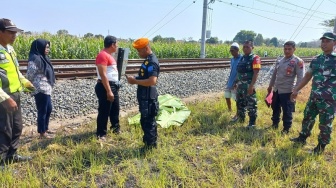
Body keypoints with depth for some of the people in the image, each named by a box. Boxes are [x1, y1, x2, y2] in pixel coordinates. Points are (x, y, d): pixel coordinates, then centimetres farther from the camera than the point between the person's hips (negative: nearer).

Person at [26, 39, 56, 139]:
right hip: (41, 90, -10)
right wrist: (32, 88, -8)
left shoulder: (43, 58, 12)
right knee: (42, 111, 1)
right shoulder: (35, 59, -17)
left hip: (46, 89, 10)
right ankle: (42, 133, 14)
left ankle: (46, 128, 34)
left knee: (49, 109, 19)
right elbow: (30, 76, -17)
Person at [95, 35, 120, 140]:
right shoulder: (103, 55, -17)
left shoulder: (109, 55, 14)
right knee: (104, 111, -1)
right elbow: (103, 75, -24)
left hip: (113, 86, 10)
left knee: (115, 109, 22)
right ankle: (101, 134, 12)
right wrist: (108, 91, -26)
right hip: (105, 87, -10)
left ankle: (116, 128, 40)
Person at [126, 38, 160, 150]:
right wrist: (135, 79, 8)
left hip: (148, 98, -10)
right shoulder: (148, 60, 13)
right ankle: (152, 144, 31)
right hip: (146, 97, 10)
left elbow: (152, 81, -29)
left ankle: (149, 147, 12)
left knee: (148, 122, 0)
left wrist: (135, 81, -21)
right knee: (149, 121, 18)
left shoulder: (152, 62, -19)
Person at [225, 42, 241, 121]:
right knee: (227, 97, 15)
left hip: (236, 83, -8)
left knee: (237, 99, 1)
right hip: (229, 82, 8)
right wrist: (228, 80, 16)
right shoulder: (232, 59, 8)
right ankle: (229, 110, 37)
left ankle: (237, 114, 17)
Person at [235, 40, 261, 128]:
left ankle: (252, 122, 8)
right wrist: (236, 82, 18)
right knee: (239, 102, 17)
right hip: (240, 84, 8)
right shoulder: (242, 58, 14)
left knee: (251, 104, -1)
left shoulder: (255, 58, -9)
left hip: (248, 85, -8)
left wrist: (251, 85, -23)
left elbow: (256, 73, -17)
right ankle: (240, 118, 35)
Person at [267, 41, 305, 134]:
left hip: (287, 91, -6)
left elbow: (300, 77, -14)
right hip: (276, 89, 6)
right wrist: (270, 85, 18)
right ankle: (275, 124, 36)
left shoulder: (298, 61, -11)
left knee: (287, 111, 5)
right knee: (275, 108, 18)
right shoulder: (279, 60, 8)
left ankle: (286, 129, 20)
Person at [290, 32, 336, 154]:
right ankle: (302, 138, 34)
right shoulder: (316, 60, 8)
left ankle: (321, 146, 23)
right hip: (314, 97, 5)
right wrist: (296, 90, 14)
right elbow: (307, 76, 16)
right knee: (308, 117, 16)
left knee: (325, 123, 6)